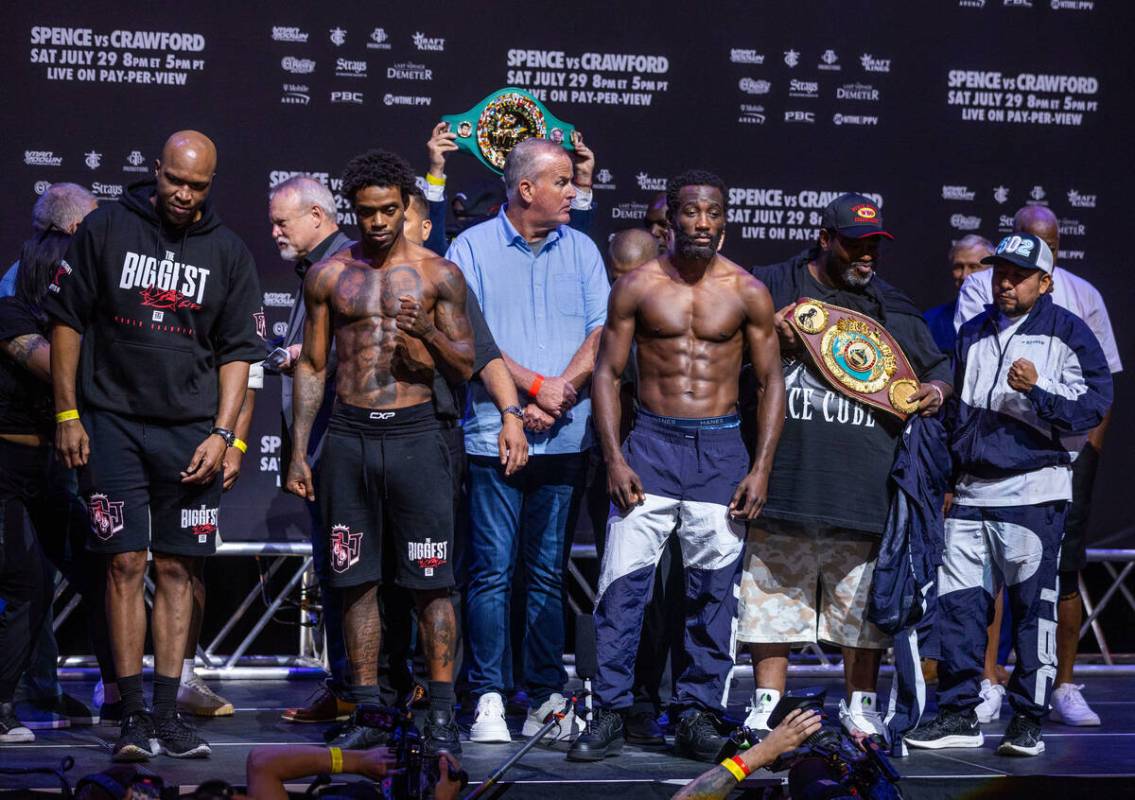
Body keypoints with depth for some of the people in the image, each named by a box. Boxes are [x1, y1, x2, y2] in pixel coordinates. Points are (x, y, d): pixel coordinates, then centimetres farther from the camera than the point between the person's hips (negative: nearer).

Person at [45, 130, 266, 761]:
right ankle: (134, 716, -2)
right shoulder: (106, 229, 1)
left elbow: (238, 352, 8)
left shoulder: (229, 254, 6)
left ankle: (168, 713, 9)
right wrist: (68, 416, -1)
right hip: (113, 422, -2)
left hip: (191, 430, 2)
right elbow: (68, 322, 4)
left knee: (177, 569, 4)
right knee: (126, 564, -5)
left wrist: (222, 434, -3)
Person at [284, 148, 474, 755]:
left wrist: (428, 331, -16)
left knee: (430, 584, -3)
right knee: (356, 581, 5)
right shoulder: (328, 275, 8)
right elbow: (312, 366, 12)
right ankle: (366, 715, 12)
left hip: (414, 434, -2)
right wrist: (298, 452, 8)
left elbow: (464, 368, 4)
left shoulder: (438, 275, 3)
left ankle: (442, 716, 2)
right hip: (349, 437, 2)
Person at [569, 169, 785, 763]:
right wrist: (614, 459, -6)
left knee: (713, 590, 2)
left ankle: (698, 713, 11)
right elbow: (607, 373, 4)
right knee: (623, 581, -7)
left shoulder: (747, 293, 3)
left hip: (720, 448, 1)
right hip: (651, 442, -1)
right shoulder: (637, 286, 2)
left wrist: (761, 468, -3)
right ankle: (609, 714, 0)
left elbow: (770, 382, 6)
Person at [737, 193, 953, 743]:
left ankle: (860, 704, 14)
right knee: (774, 591, 1)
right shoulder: (771, 287, 8)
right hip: (784, 470, -1)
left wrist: (936, 391, 1)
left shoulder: (893, 308, 15)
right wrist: (770, 342, -10)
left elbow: (937, 368, 23)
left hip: (864, 479, 2)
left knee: (861, 595, 3)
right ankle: (766, 703, 8)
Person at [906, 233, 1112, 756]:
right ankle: (958, 713, 10)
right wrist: (945, 477, 20)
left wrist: (1038, 389, -18)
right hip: (972, 492, 6)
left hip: (1034, 492, -5)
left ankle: (1027, 720, 3)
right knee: (958, 603, 3)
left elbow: (1092, 406, -5)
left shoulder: (1068, 333, 2)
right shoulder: (973, 334, 19)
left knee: (1033, 606, -3)